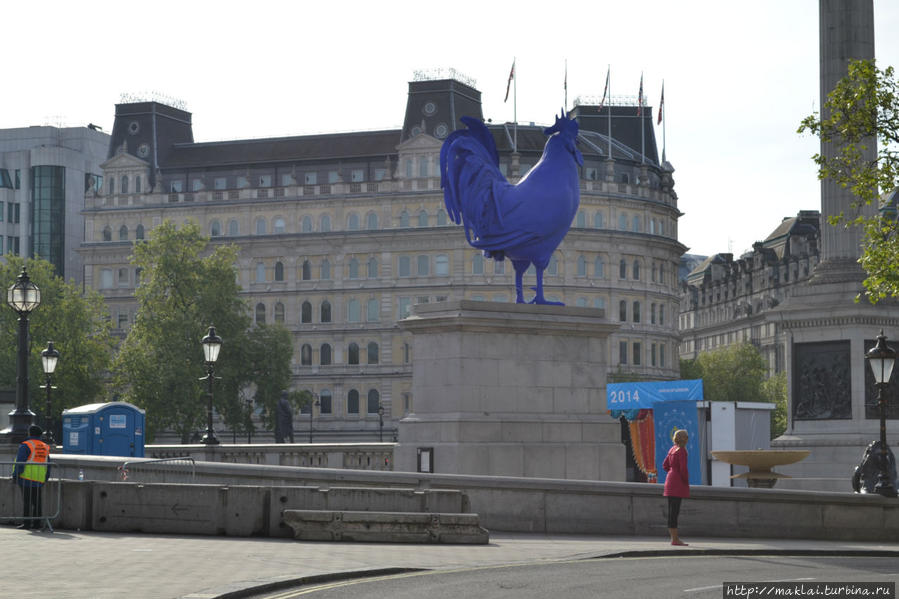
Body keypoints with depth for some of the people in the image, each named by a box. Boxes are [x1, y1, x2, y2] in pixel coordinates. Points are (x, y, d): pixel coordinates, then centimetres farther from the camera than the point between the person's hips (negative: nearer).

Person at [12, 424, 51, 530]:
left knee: (27, 501, -5)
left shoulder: (26, 445, -7)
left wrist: (15, 474, -6)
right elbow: (48, 465, 17)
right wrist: (45, 478, 22)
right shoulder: (45, 447, 14)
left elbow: (20, 462, -13)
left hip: (26, 478, -6)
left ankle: (27, 522, -7)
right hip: (39, 480, 6)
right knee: (37, 501, 9)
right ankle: (37, 522, 9)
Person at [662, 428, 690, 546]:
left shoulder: (672, 449, 13)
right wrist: (686, 482, -6)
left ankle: (674, 537, 14)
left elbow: (665, 465, 19)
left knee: (672, 511, 10)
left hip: (670, 480, 9)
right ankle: (675, 539, -8)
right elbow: (683, 469, -18)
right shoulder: (682, 451, -13)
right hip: (678, 483, -9)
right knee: (674, 511, -9)